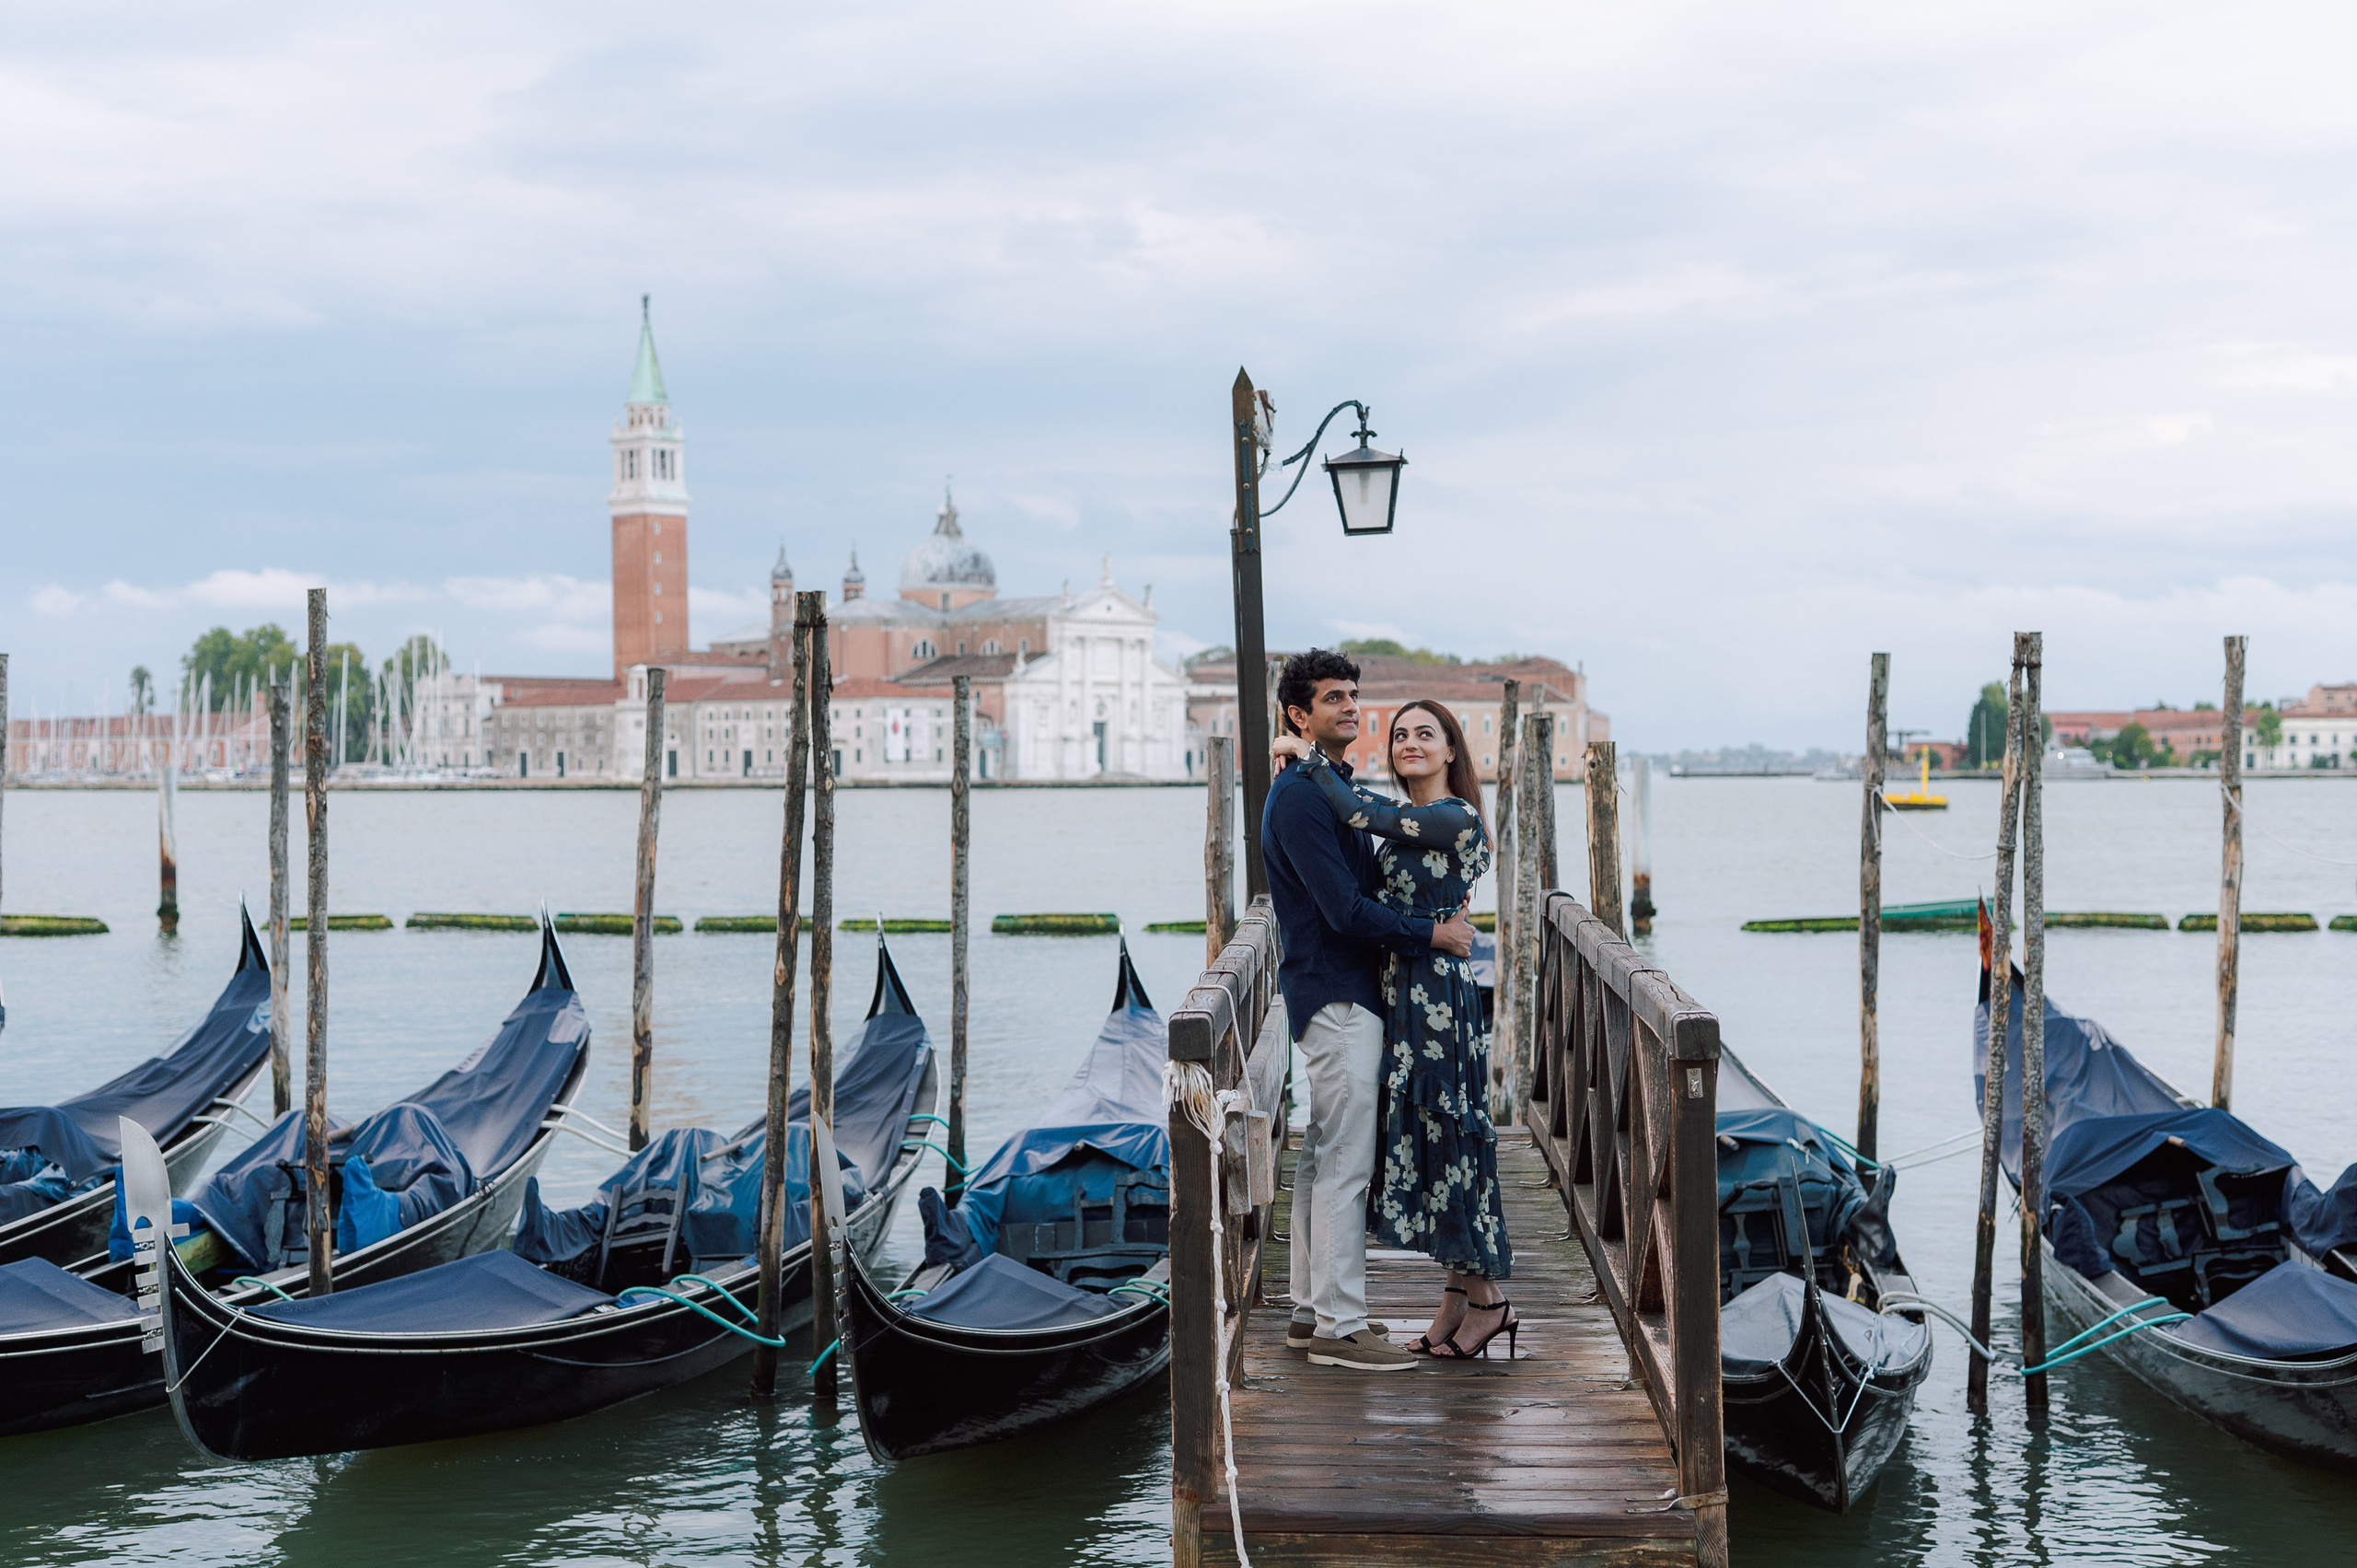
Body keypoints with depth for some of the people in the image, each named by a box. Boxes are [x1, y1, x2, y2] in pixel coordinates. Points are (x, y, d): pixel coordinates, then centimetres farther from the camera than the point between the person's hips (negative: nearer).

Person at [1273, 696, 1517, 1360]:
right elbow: (1358, 801, 26)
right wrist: (1309, 759, 7)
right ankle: (1459, 1292, 19)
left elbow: (1364, 816, -19)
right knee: (1425, 1133, 11)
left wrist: (1307, 756, -9)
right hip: (1403, 989, 9)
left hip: (1436, 993, -9)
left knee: (1449, 1134, -3)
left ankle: (1486, 1297, 7)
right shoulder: (1411, 818, 12)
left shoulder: (1454, 818, -14)